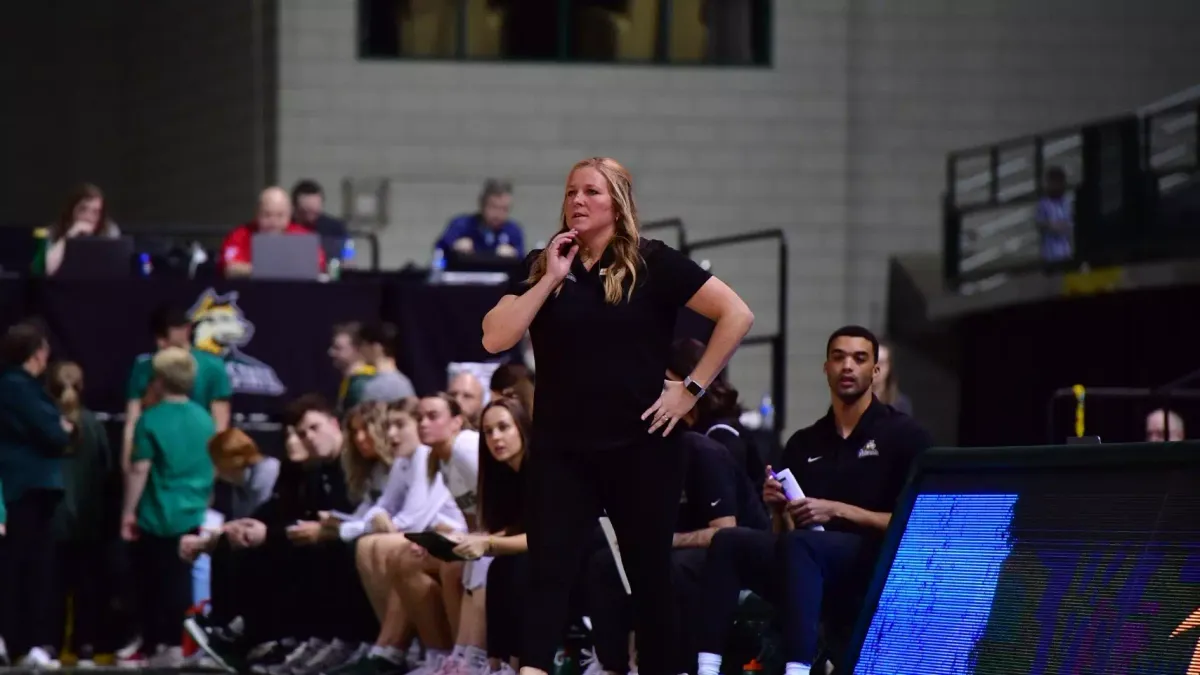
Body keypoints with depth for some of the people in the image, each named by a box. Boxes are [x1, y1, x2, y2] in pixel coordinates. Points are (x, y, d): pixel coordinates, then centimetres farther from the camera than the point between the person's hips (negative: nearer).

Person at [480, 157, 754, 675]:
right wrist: (551, 279, -8)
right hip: (561, 449, 2)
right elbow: (495, 338, -4)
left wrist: (692, 388, -8)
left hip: (640, 447, -2)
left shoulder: (652, 264, -2)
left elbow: (736, 315, -5)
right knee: (548, 571, -10)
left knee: (649, 574, 8)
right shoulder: (543, 267, 7)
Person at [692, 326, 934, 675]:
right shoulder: (803, 444, 20)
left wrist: (838, 511, -11)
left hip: (877, 570, -5)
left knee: (798, 545, -35)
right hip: (810, 570, 5)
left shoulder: (904, 435, 5)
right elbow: (786, 532, 17)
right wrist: (777, 509, -6)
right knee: (729, 542, -21)